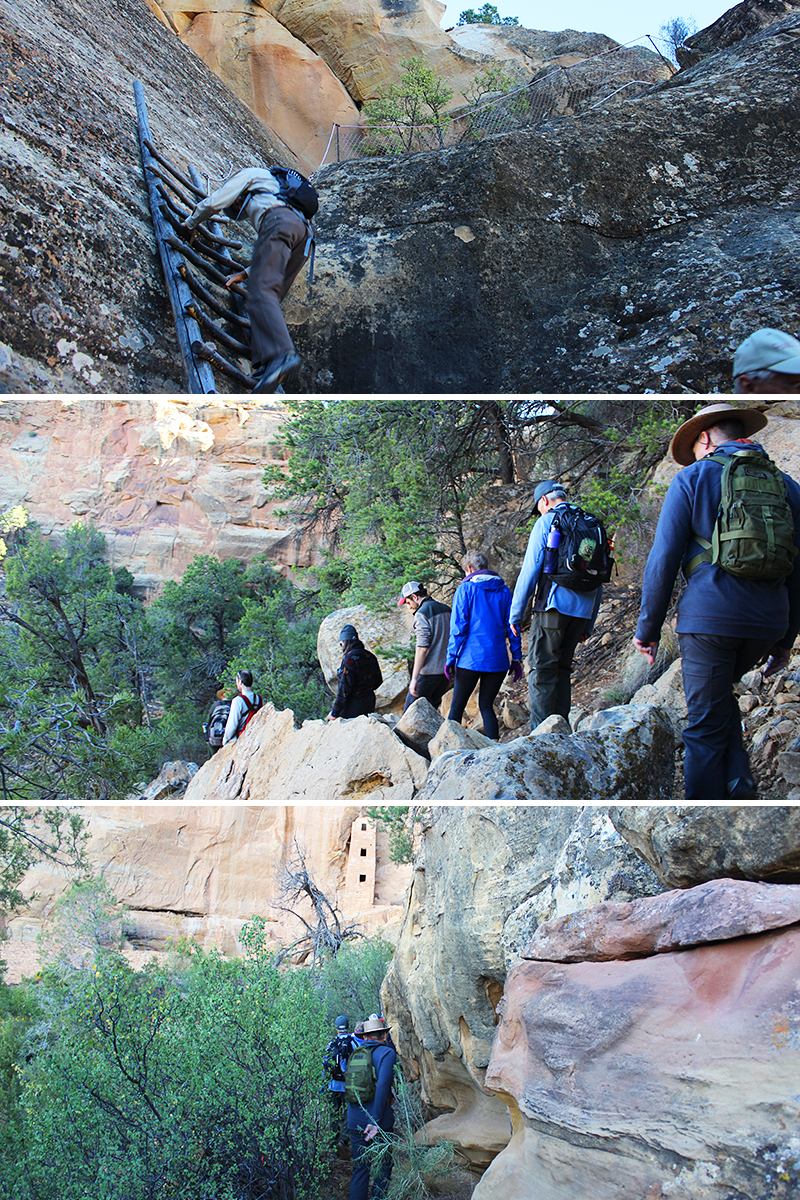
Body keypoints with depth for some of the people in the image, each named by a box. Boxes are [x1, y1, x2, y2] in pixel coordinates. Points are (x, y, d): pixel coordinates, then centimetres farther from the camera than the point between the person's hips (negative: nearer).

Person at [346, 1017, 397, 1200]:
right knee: (384, 1165, 9)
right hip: (379, 1121, -5)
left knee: (360, 1168, 10)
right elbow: (382, 1085, -18)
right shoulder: (387, 1053, -8)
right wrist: (376, 1121, -20)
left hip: (354, 1120, 5)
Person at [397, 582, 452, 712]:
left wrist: (414, 679, -22)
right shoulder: (446, 610, 13)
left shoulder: (422, 614, -12)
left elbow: (422, 648, -21)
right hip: (446, 671, 8)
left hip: (429, 672, -8)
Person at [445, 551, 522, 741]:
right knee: (486, 705, 10)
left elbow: (458, 627, -6)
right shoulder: (503, 590, 9)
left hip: (471, 659, -3)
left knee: (457, 705, 8)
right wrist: (516, 658, 12)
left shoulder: (465, 588, -2)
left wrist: (451, 659, -3)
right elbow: (511, 625, 9)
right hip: (497, 660, 4)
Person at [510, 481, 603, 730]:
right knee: (562, 668, 13)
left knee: (541, 670, -4)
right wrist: (588, 625, 22)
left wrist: (516, 615, -1)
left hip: (554, 606, -6)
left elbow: (530, 571, -6)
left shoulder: (547, 522, -1)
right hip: (582, 611, 6)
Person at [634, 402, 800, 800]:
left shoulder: (692, 478, 2)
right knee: (719, 695, 26)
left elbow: (663, 559, -3)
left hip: (709, 616, -5)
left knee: (706, 726, 1)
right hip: (768, 621, 5)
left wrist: (647, 628, 3)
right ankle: (738, 785, 13)